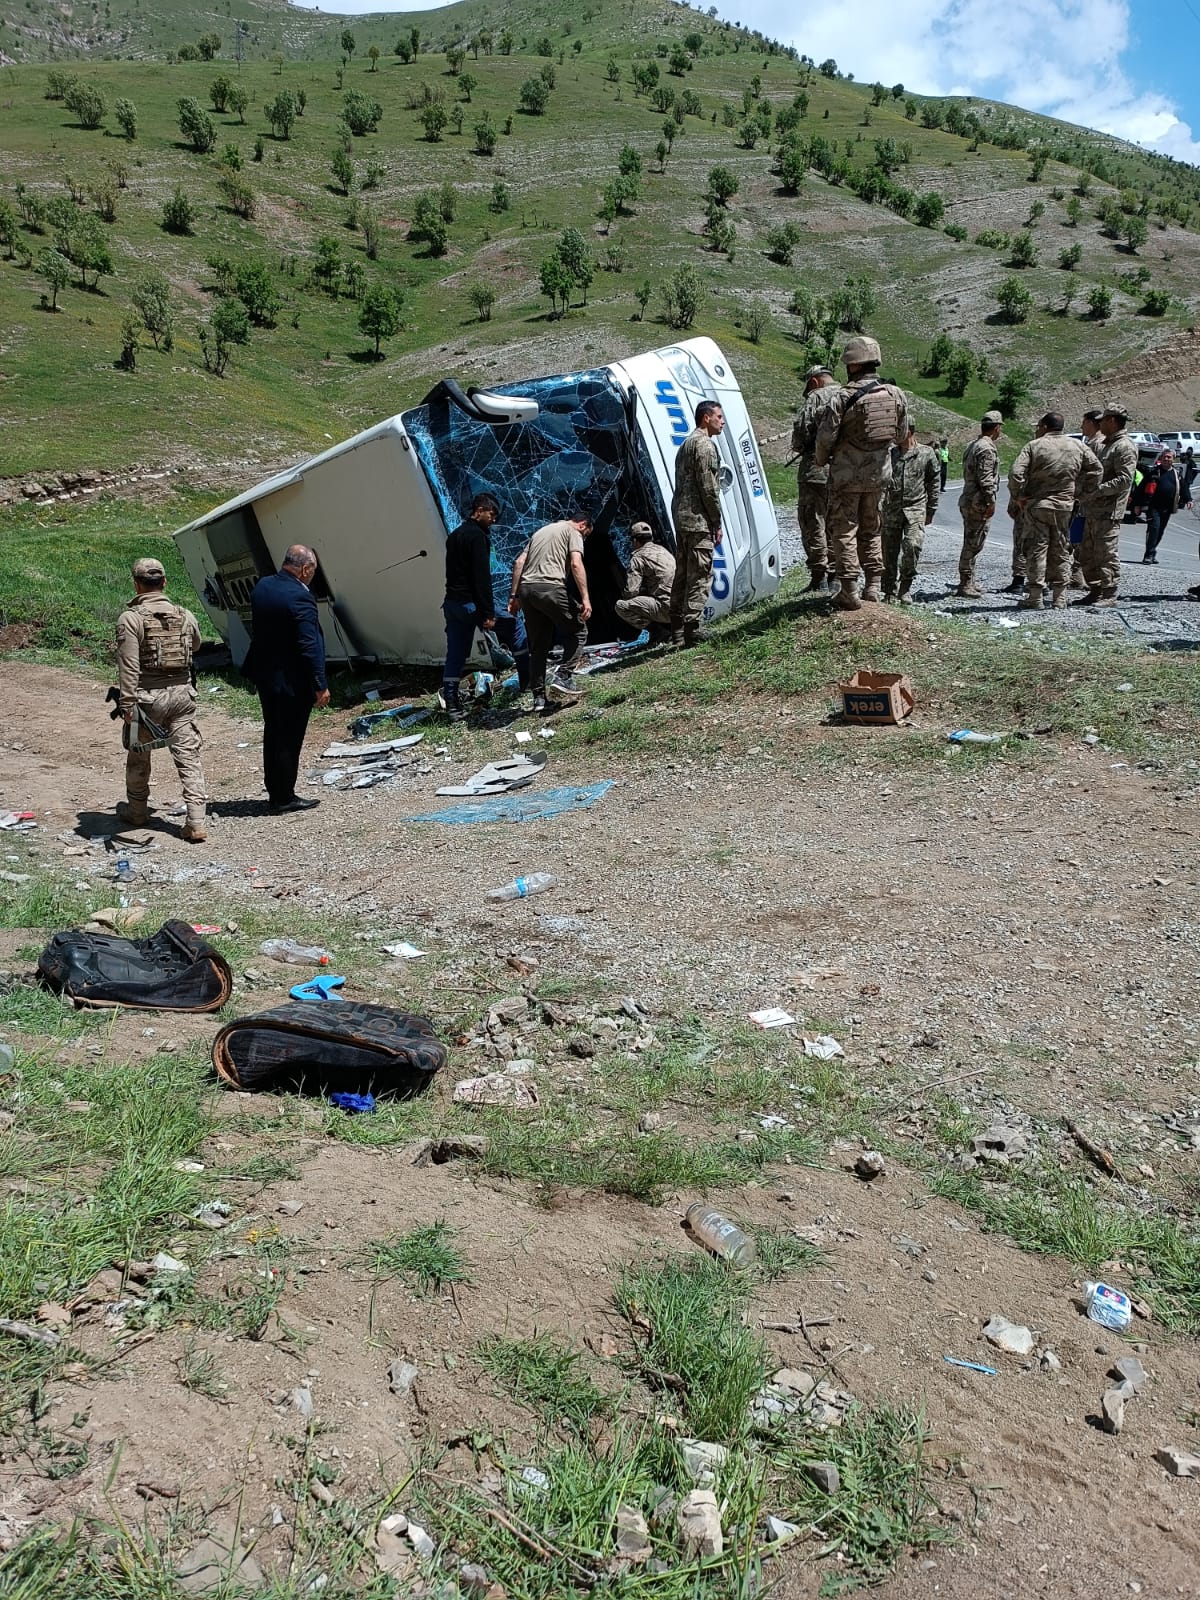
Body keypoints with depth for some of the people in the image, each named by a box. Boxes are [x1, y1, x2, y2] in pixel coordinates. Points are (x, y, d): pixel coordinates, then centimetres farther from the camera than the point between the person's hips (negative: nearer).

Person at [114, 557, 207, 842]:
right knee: (188, 758, 3)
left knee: (138, 757, 17)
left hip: (147, 697, -3)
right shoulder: (184, 616, 3)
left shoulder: (131, 618, -11)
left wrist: (127, 705, -14)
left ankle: (137, 811, 34)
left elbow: (128, 667, -16)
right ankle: (196, 823, -3)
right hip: (181, 694, 3)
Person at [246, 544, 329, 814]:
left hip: (264, 675, 8)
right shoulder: (300, 598, -22)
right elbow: (309, 647, -22)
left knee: (273, 735, 18)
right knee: (289, 739, 3)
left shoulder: (261, 586, 3)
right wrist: (320, 686, -16)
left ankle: (275, 792, 28)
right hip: (292, 681, -8)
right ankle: (284, 799, 12)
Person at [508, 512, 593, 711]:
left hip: (526, 589, 7)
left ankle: (538, 697, 10)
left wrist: (514, 595, 19)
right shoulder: (573, 532, 8)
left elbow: (518, 563, 21)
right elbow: (576, 564, -8)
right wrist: (585, 599, -13)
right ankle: (563, 678, -6)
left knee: (538, 645, 12)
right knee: (578, 631, 8)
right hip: (550, 588, -7)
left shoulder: (540, 532, 29)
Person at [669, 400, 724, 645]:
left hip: (681, 516, 10)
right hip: (698, 519, -10)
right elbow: (709, 488, -16)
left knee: (682, 574, 11)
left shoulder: (685, 444, 21)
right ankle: (693, 632, -11)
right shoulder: (705, 444, -10)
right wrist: (717, 523, -10)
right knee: (700, 576, -9)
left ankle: (677, 632, 15)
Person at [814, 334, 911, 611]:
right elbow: (902, 435, 9)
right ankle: (873, 586, 20)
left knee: (844, 530, 2)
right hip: (879, 473, 5)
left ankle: (850, 591, -2)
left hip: (847, 475, -5)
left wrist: (821, 460, 5)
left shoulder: (843, 397, -17)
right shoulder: (895, 394, 1)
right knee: (871, 529, 18)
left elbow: (826, 435, -15)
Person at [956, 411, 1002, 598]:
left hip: (968, 500, 10)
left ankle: (968, 582, 22)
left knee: (971, 543, 15)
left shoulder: (972, 445, 16)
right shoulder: (987, 449, -15)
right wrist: (991, 501, -18)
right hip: (978, 503, -10)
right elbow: (986, 478, -20)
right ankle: (966, 585, -5)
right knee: (973, 544, -7)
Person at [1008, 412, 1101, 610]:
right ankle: (1060, 599, 12)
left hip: (1036, 505, -4)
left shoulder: (1034, 445, -6)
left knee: (1036, 550, 0)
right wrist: (1081, 494, 15)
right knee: (1060, 552, 10)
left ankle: (1035, 598, -1)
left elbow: (1015, 472, -16)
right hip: (1064, 506, 4)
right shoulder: (1078, 446, 8)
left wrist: (1018, 496, -4)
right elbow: (1095, 469, 12)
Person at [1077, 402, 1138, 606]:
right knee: (1087, 555, 12)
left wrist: (1098, 490, -23)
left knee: (1107, 555, -8)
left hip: (1109, 512, -10)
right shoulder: (1105, 444, 21)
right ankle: (1095, 591, 21)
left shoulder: (1125, 447, -10)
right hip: (1093, 510, 10)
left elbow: (1125, 480, -19)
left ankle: (1109, 595, -3)